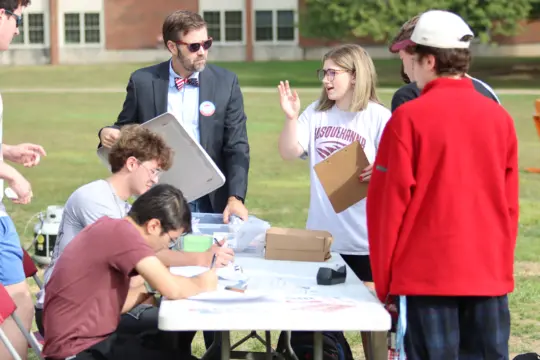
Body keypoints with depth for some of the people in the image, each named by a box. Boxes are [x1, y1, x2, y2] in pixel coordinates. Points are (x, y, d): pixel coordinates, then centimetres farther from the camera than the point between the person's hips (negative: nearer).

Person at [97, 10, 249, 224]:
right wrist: (108, 133, -13)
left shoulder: (225, 82, 0)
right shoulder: (143, 81, -1)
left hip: (211, 201, 1)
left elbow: (236, 146, -2)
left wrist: (235, 198, -14)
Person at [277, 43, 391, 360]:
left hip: (364, 236, -5)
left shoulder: (378, 117, -8)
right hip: (321, 234, 5)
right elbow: (289, 153, 0)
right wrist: (291, 117, -14)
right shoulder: (316, 112, 5)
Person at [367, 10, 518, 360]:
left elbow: (389, 203, -5)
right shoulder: (500, 117, 4)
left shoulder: (409, 117, -7)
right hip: (490, 274, 3)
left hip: (425, 275, -3)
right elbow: (510, 203, 9)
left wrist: (384, 282, 3)